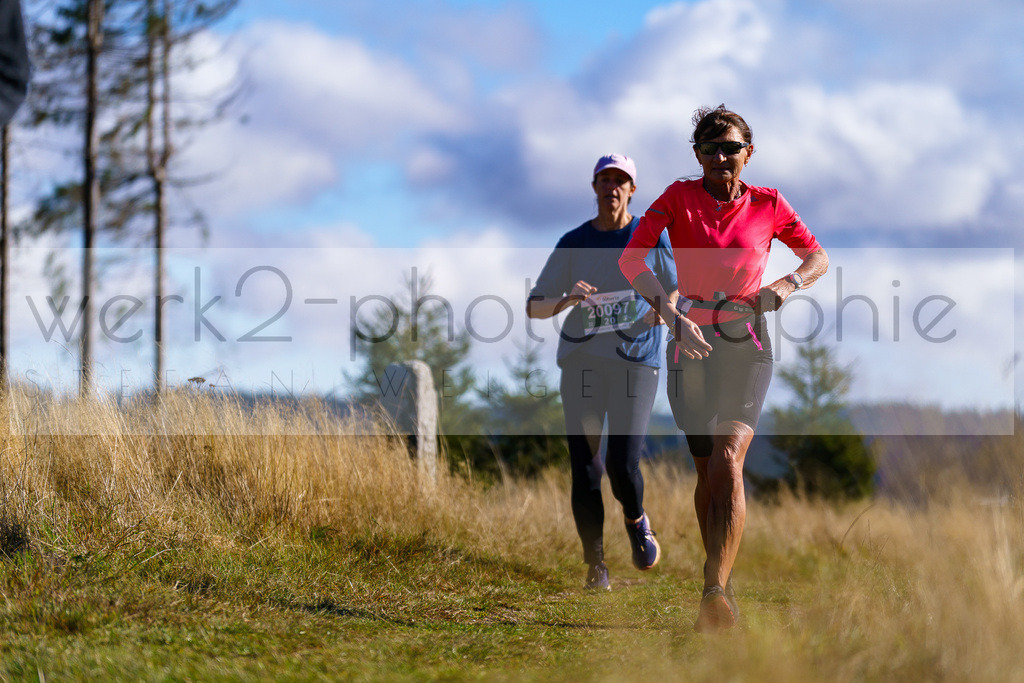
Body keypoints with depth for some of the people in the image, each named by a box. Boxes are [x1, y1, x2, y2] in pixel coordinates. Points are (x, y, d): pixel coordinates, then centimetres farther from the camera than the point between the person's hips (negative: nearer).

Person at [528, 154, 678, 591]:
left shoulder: (653, 239, 3)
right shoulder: (573, 244, 4)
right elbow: (534, 307, 3)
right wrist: (566, 300, -19)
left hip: (637, 360, -1)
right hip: (581, 361, 1)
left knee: (622, 465, -14)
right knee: (584, 469, -5)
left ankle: (636, 520, 20)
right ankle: (595, 564, 10)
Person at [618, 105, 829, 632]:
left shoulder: (767, 205, 3)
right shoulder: (678, 198, 1)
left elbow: (817, 257, 16)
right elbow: (631, 260, -9)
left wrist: (785, 286, -5)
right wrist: (674, 316, -21)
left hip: (747, 346, -2)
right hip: (692, 347, 2)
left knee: (727, 460, -21)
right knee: (706, 472, 8)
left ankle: (716, 595, -30)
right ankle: (719, 574, 27)